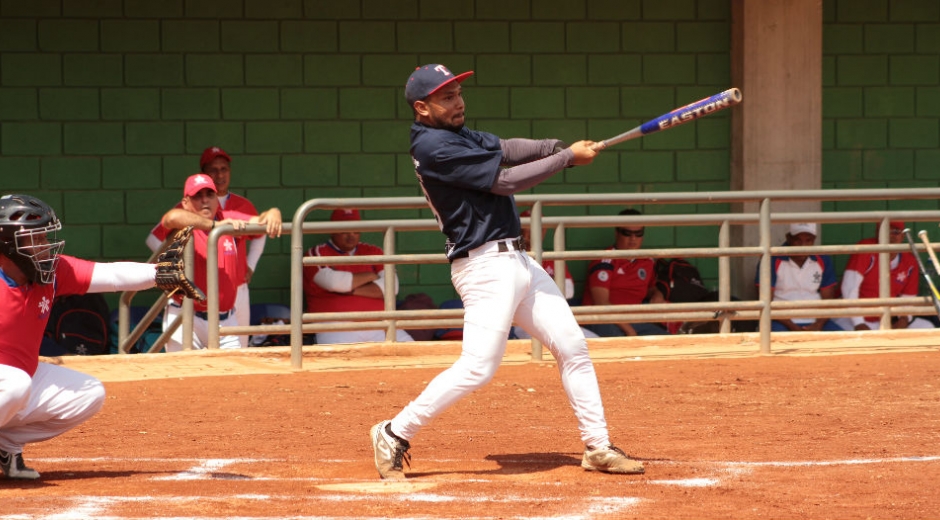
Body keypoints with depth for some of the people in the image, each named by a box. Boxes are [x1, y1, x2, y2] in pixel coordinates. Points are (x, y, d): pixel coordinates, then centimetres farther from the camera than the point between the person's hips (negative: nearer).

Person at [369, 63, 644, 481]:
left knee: (572, 347, 9)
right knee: (478, 368, -15)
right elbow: (505, 180, -16)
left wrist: (557, 146, -11)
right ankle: (394, 434, -3)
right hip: (485, 265, -10)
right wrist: (567, 158, -9)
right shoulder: (434, 146, -16)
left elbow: (502, 149, 7)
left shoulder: (457, 135, 16)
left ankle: (598, 447, 14)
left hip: (516, 260, 10)